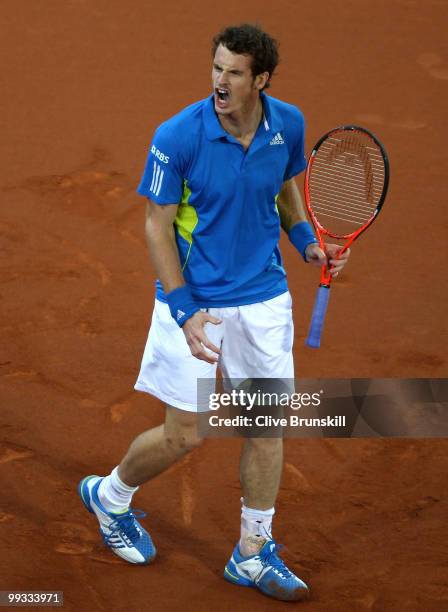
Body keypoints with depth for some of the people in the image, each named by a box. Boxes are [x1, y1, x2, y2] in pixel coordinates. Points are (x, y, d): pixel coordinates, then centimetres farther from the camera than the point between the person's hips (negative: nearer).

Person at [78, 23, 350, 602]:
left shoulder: (288, 124, -6)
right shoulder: (178, 136, -20)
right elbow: (157, 227, -13)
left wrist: (306, 242, -4)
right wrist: (185, 311, -19)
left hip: (264, 298, 4)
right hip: (195, 303, -4)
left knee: (266, 424, 6)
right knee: (184, 435, 1)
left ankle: (252, 554, 21)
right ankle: (109, 496, 31)